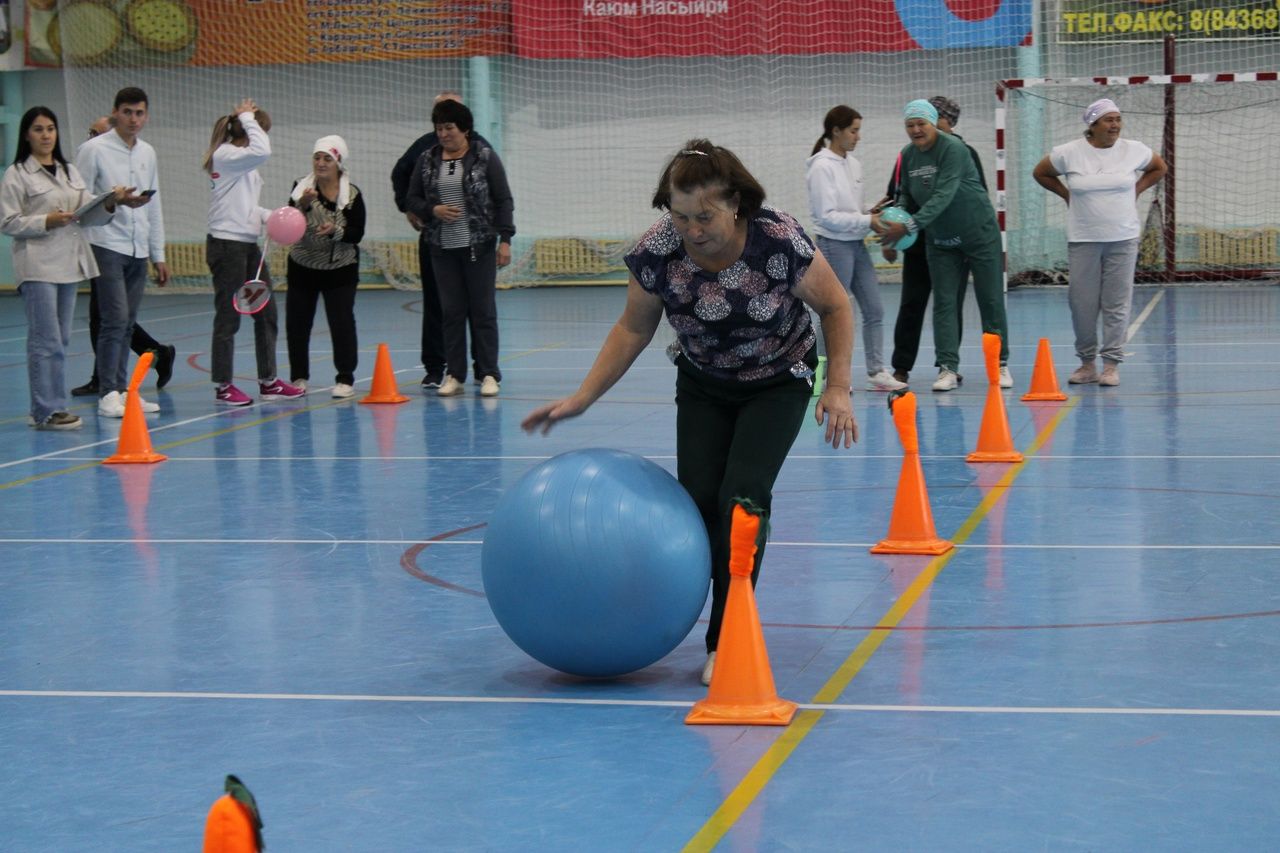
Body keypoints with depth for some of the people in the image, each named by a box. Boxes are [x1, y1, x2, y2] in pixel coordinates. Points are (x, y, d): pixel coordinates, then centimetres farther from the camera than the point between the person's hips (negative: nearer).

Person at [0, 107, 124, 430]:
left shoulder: (70, 171, 16)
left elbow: (88, 215, 12)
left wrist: (109, 204, -8)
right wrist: (46, 221, -17)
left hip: (70, 263, 7)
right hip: (37, 265, -7)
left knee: (61, 340, 9)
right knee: (46, 341, -10)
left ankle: (51, 407, 15)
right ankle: (47, 411, -8)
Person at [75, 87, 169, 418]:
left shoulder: (148, 153, 14)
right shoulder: (94, 150, -5)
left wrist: (159, 255, 17)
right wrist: (116, 201, -21)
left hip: (138, 250, 6)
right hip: (107, 246, -6)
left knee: (126, 324, 8)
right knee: (114, 320, -11)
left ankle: (121, 389, 14)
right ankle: (107, 395, -6)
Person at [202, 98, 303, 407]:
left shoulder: (244, 163, 17)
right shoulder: (224, 156, -12)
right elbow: (262, 151, -29)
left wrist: (271, 216, 2)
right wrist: (248, 118, -15)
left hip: (248, 245, 10)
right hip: (226, 244, -10)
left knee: (266, 311, 11)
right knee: (228, 316, -3)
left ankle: (268, 381, 20)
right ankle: (223, 387, 5)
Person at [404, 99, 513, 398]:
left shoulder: (485, 157, -2)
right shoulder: (427, 160, 7)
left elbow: (503, 200, -2)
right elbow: (411, 199, 11)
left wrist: (505, 239, -9)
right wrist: (433, 211, -9)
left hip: (479, 246, -3)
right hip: (442, 248, 3)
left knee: (483, 310, 0)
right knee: (451, 311, 5)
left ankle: (488, 374, 5)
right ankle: (454, 375, 11)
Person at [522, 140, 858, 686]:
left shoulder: (780, 242, -30)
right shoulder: (656, 252, -23)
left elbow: (835, 306, -14)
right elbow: (633, 329, -6)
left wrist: (838, 388, -19)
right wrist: (582, 399, -10)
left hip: (778, 383, -3)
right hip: (702, 385, 3)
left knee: (743, 497, -17)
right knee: (696, 502, -10)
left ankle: (726, 641, -10)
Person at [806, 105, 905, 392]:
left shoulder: (853, 164, 10)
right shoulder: (822, 167, -13)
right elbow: (827, 216, -17)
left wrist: (873, 215, -2)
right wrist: (867, 221, -17)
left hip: (856, 245, 8)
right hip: (834, 246, -8)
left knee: (874, 310, 5)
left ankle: (876, 371, 9)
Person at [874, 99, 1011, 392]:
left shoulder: (953, 149, -22)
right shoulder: (908, 155, -1)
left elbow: (944, 195, -30)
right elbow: (906, 194, 10)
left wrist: (909, 226, -35)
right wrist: (894, 217, -12)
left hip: (978, 233, -5)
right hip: (940, 240, 5)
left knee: (991, 300, 2)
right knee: (944, 303, 0)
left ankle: (1000, 365, 12)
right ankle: (948, 368, 0)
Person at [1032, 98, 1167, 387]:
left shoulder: (1134, 150, 0)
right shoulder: (1069, 153, -4)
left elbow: (1159, 168, 19)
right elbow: (1040, 173, 13)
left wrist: (1136, 190, 9)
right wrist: (1067, 195, 6)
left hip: (1123, 238, 0)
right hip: (1082, 240, 0)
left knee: (1117, 303, -1)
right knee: (1082, 303, 1)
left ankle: (1111, 364, 4)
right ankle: (1086, 363, 13)